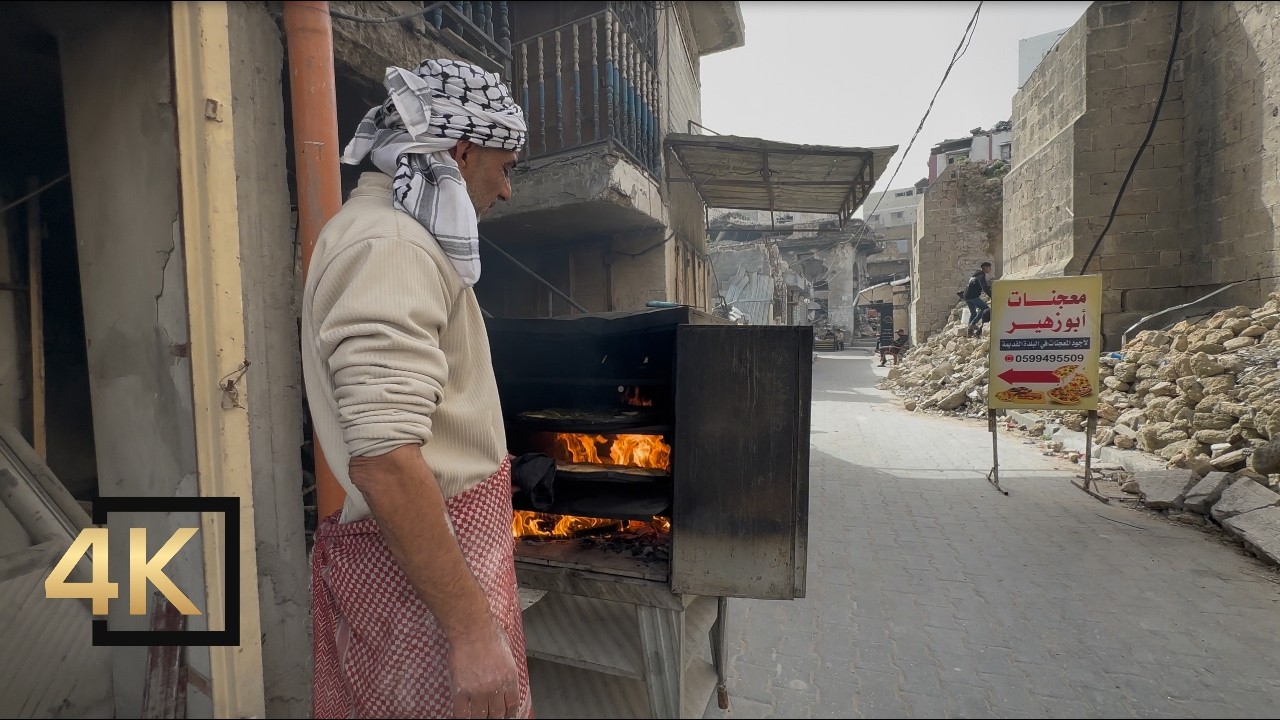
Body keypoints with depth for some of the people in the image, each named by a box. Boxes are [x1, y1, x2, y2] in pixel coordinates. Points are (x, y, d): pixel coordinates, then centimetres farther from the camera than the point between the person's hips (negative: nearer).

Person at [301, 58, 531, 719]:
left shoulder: (394, 236, 15)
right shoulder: (388, 244, -19)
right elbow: (384, 459, -28)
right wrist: (472, 629, -26)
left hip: (449, 548, 10)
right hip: (424, 567, -10)